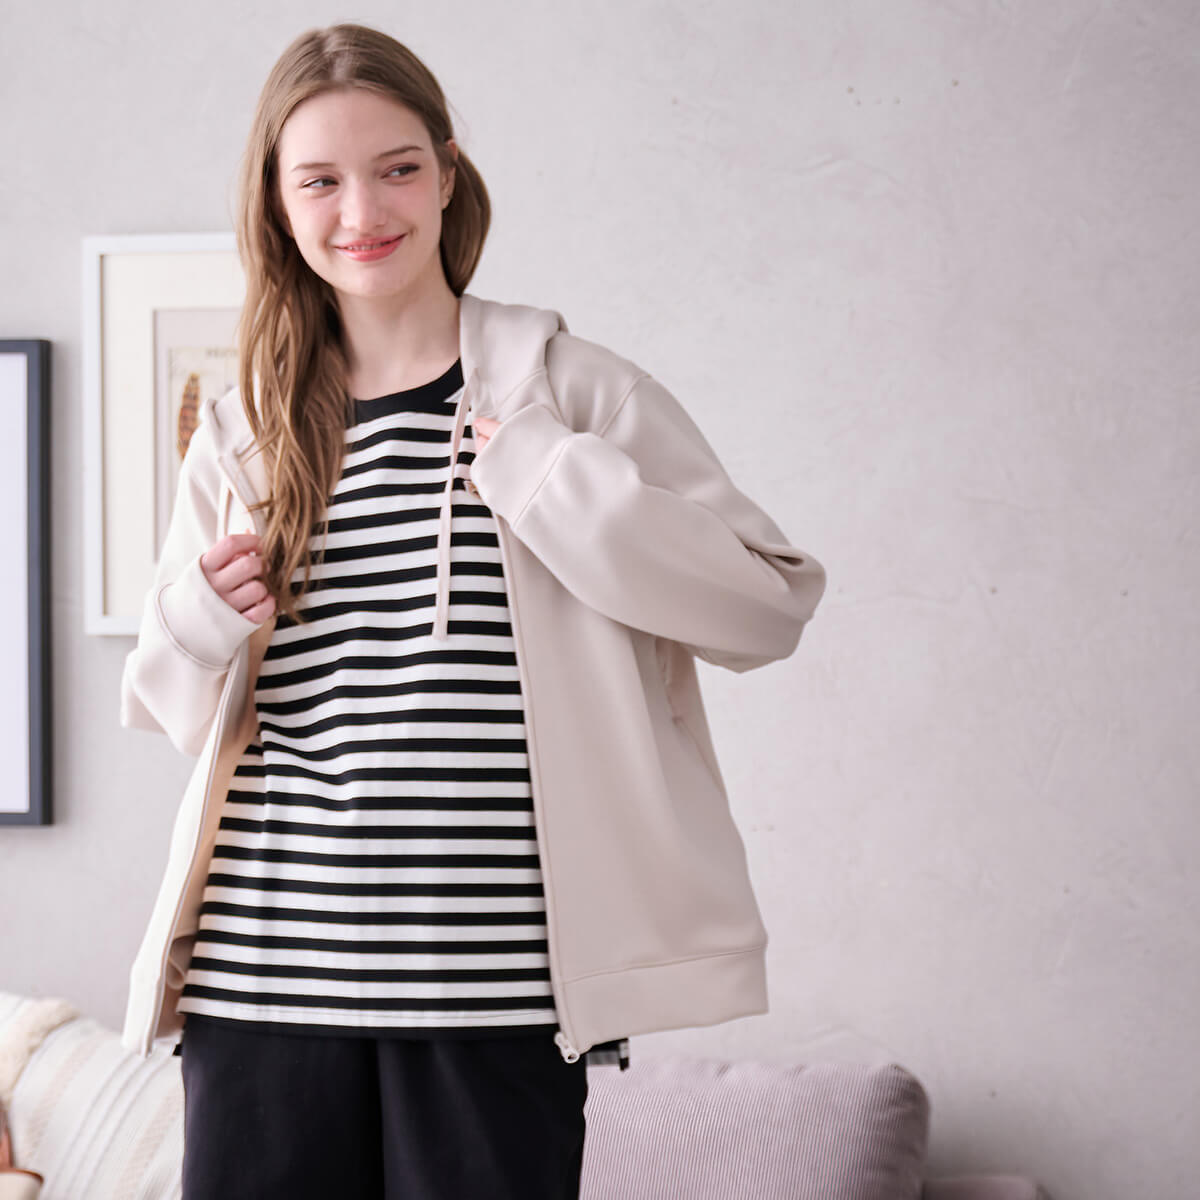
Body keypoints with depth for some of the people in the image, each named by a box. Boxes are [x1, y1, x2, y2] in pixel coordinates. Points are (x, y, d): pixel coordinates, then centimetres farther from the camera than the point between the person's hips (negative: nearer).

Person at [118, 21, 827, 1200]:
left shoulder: (567, 387, 2)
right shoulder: (241, 432, 14)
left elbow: (771, 602, -5)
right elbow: (172, 708, 21)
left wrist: (545, 476, -12)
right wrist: (201, 616, 0)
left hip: (494, 977, -3)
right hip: (259, 973, 4)